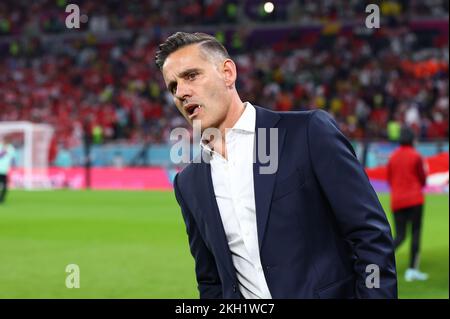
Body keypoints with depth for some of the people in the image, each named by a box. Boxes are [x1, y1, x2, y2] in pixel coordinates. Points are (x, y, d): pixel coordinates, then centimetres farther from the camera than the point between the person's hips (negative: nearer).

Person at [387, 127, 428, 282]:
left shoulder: (393, 157, 6)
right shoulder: (416, 156, -6)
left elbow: (389, 180, 12)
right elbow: (423, 180, -1)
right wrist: (425, 170, 18)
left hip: (396, 201, 4)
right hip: (414, 200, -4)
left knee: (400, 236, 7)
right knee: (416, 233, 2)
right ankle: (412, 270, -1)